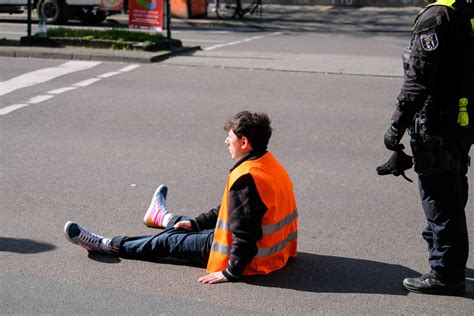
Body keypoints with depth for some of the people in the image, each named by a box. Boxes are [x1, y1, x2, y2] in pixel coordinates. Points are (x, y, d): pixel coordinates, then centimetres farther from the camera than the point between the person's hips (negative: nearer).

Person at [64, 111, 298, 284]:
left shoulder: (245, 179, -28)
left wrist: (231, 272, -20)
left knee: (169, 241, 6)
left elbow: (245, 234, -30)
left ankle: (104, 245, 21)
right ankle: (161, 217, 65)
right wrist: (196, 222, 16)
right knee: (194, 228, 33)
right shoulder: (270, 164, 4)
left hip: (251, 259, -8)